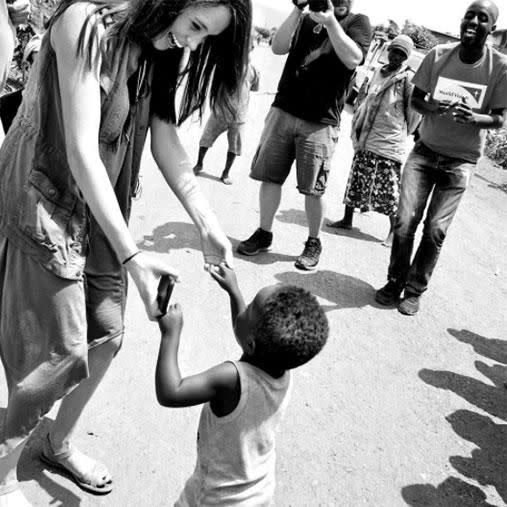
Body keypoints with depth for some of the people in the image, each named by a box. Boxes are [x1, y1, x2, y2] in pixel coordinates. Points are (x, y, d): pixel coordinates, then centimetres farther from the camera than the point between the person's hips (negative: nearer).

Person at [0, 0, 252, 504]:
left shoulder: (158, 51, 2)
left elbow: (166, 139, 0)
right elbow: (81, 151, -28)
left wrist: (207, 225, -9)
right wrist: (131, 255, -32)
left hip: (98, 207, 8)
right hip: (42, 202, -7)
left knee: (106, 335, 10)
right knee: (62, 354, -4)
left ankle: (59, 444, 34)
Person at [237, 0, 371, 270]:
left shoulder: (357, 22, 5)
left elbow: (353, 59, -13)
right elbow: (278, 47, 0)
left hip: (320, 122, -3)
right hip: (283, 110, 3)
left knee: (313, 188, -1)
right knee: (269, 175, 3)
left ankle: (313, 243, 16)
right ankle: (264, 233, 18)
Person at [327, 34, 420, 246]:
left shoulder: (408, 78, -9)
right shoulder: (378, 72, 10)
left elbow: (414, 110, -5)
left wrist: (403, 131, 4)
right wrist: (358, 124, 11)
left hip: (389, 142, -6)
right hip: (365, 139, 7)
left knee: (389, 188, -2)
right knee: (356, 179, 14)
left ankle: (394, 230, 10)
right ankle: (347, 219, 28)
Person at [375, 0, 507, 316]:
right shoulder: (439, 55, -4)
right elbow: (416, 100, 4)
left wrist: (473, 117, -26)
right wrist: (433, 107, -19)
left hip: (460, 162, -1)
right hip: (425, 151, 1)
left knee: (435, 231, -5)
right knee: (405, 222, -7)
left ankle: (415, 290, 15)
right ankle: (395, 283, 14)